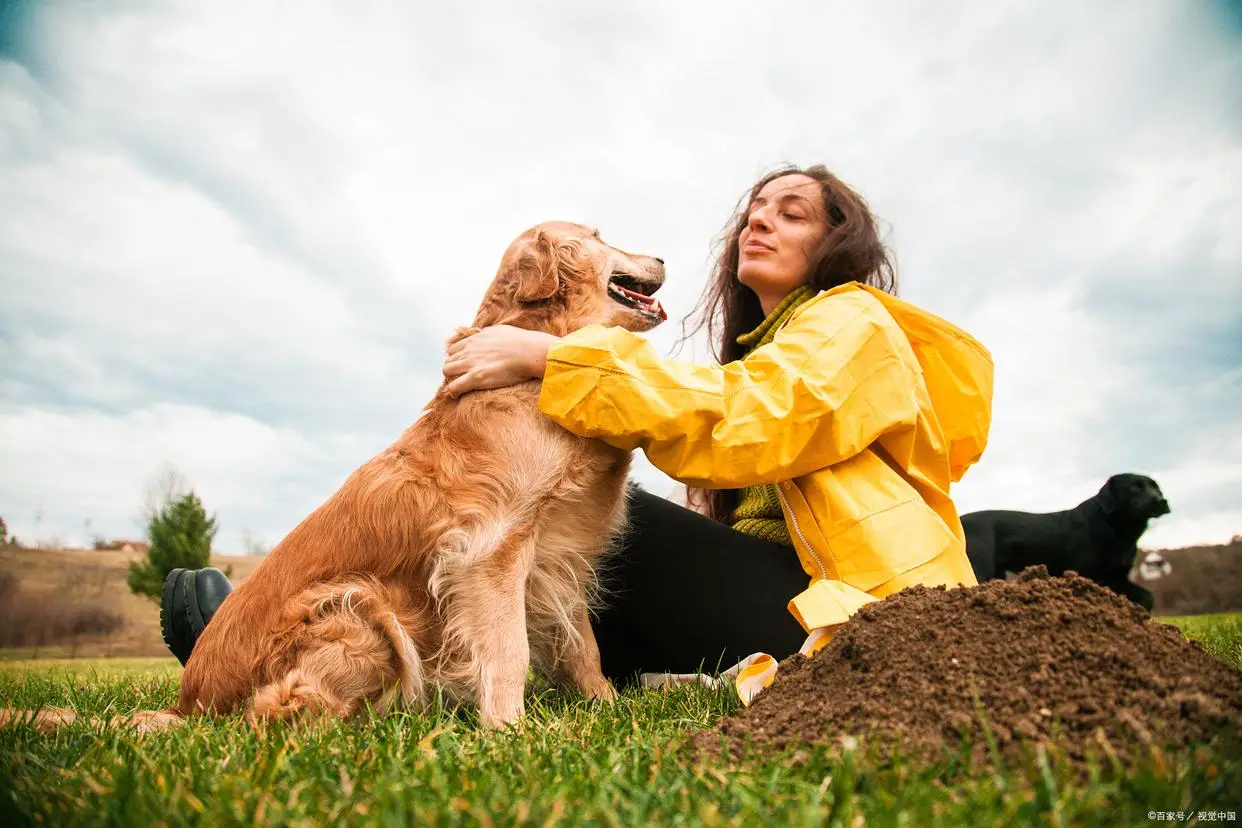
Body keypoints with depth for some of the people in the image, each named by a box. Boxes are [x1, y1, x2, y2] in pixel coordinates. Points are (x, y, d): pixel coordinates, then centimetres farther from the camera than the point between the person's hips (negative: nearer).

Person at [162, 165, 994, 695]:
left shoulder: (854, 323, -2)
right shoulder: (769, 347, 24)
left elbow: (743, 424, -24)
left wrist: (548, 354, -23)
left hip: (860, 618, -8)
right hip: (772, 587, 8)